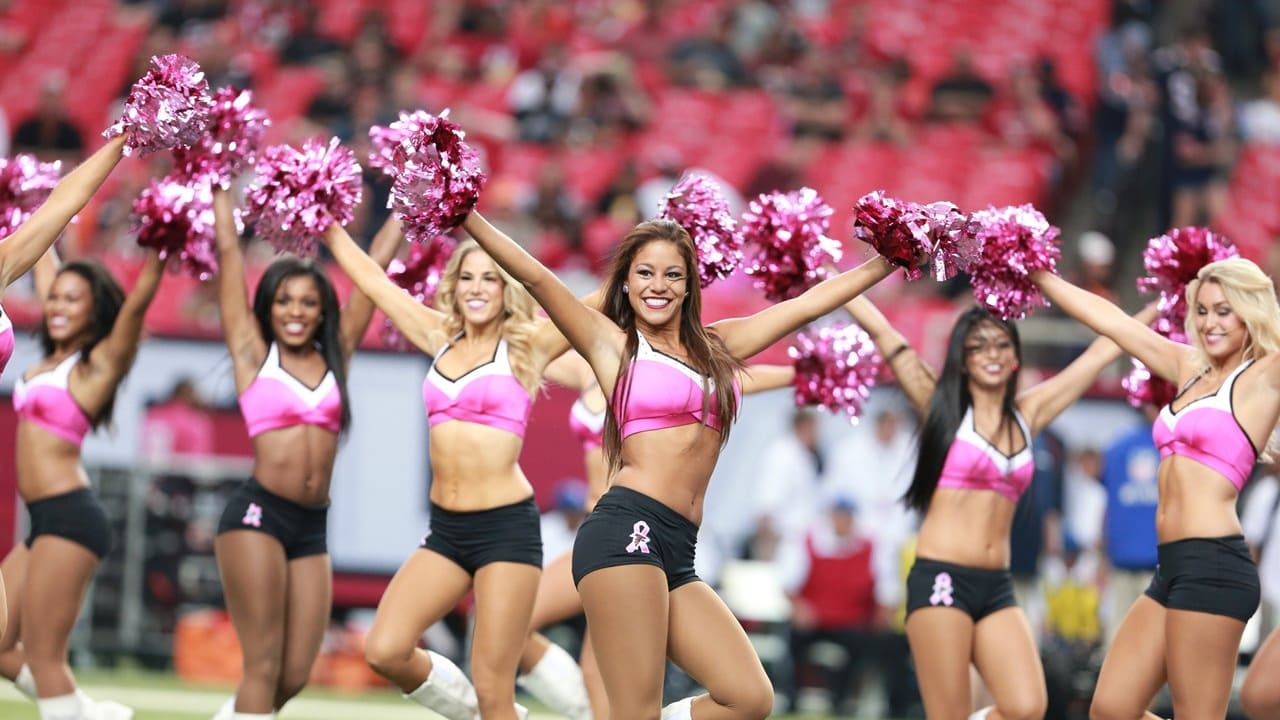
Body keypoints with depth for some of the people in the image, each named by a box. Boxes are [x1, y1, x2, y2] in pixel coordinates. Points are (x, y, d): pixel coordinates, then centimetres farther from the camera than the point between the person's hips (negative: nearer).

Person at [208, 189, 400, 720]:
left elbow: (375, 265, 17)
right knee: (263, 666, -8)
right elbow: (228, 249, 6)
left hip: (312, 527, 5)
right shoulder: (253, 353, 4)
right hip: (257, 514, -5)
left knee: (294, 676, 3)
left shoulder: (335, 356, 12)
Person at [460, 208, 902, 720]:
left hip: (679, 552, 6)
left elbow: (808, 303, 25)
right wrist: (465, 217, -8)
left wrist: (887, 261, 28)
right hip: (627, 530, -6)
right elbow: (535, 277, -1)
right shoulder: (613, 345, 7)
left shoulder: (717, 345, 21)